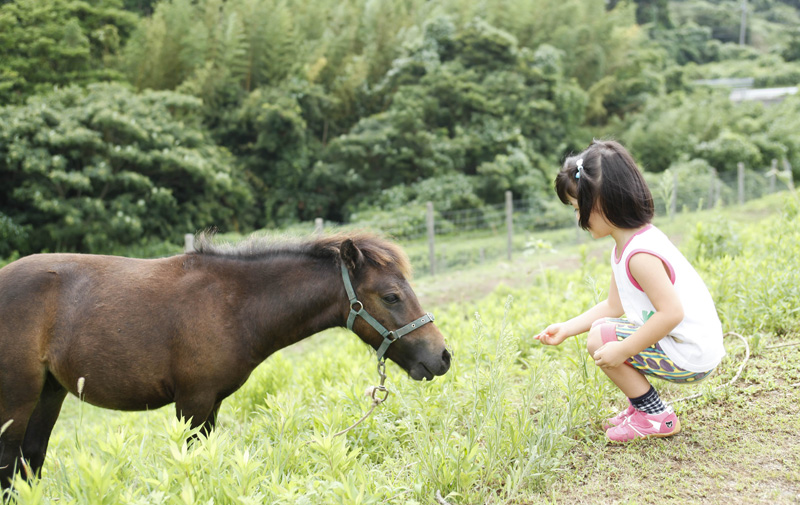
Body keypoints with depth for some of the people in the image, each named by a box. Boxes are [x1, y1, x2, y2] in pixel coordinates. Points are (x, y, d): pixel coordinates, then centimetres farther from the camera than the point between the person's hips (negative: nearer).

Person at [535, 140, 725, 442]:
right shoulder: (625, 245, 9)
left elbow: (671, 313, -30)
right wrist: (567, 329, 10)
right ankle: (641, 406, 19)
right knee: (601, 327, 13)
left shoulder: (640, 254, -25)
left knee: (600, 340, -12)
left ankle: (657, 418, 0)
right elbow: (614, 305, 14)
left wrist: (622, 351, -24)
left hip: (689, 356, -10)